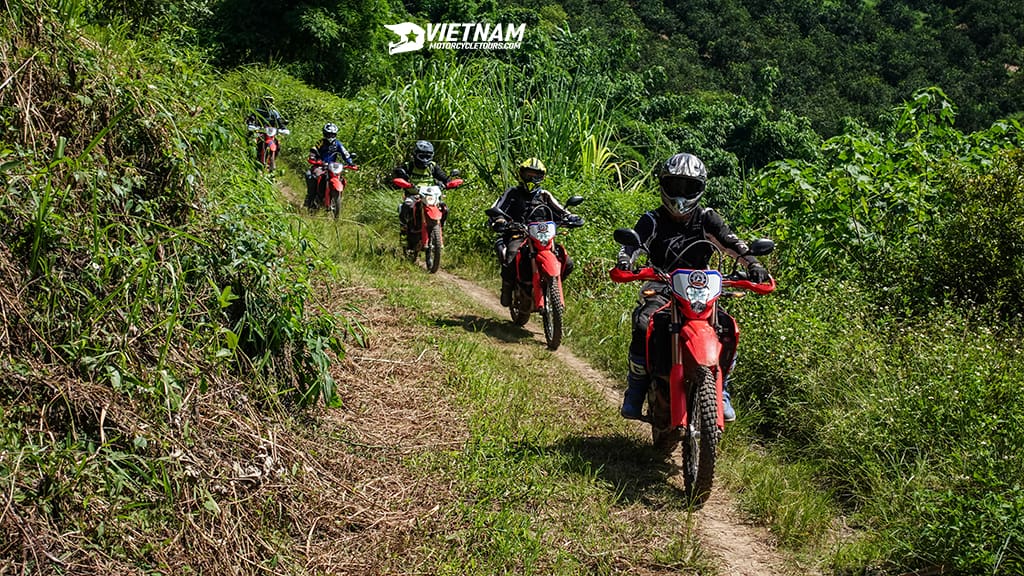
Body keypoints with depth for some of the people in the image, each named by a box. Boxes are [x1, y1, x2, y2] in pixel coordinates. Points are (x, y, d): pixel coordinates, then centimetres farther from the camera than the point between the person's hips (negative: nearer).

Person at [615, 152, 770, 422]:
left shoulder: (707, 219, 5)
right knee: (643, 324, -32)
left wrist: (753, 265, -26)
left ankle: (720, 391, -1)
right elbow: (633, 244, -16)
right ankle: (635, 390, -17)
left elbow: (733, 244, -7)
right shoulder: (652, 220, 0)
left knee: (728, 329, -22)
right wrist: (624, 263, -40)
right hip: (660, 290, -2)